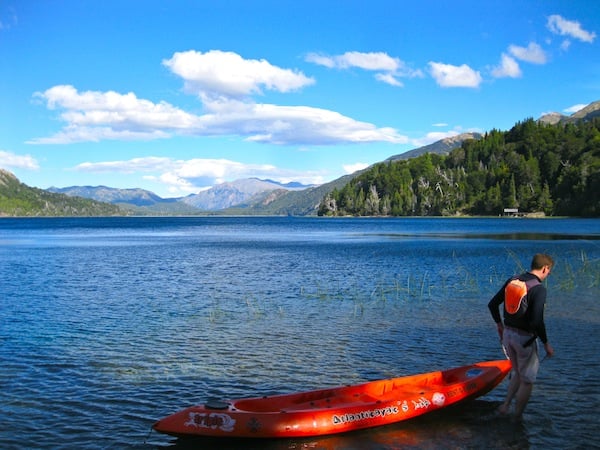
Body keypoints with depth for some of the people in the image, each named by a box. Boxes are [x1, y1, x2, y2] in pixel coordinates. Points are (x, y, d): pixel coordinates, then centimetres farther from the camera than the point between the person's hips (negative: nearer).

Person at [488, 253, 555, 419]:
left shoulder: (512, 281, 2)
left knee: (518, 373, 25)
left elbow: (492, 304, 8)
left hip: (507, 334, 7)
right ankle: (518, 417, 18)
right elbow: (537, 321, -26)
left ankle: (505, 406, 19)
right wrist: (546, 343, -13)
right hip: (525, 339, -7)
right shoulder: (539, 289, -19)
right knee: (527, 380, 10)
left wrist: (499, 324, 22)